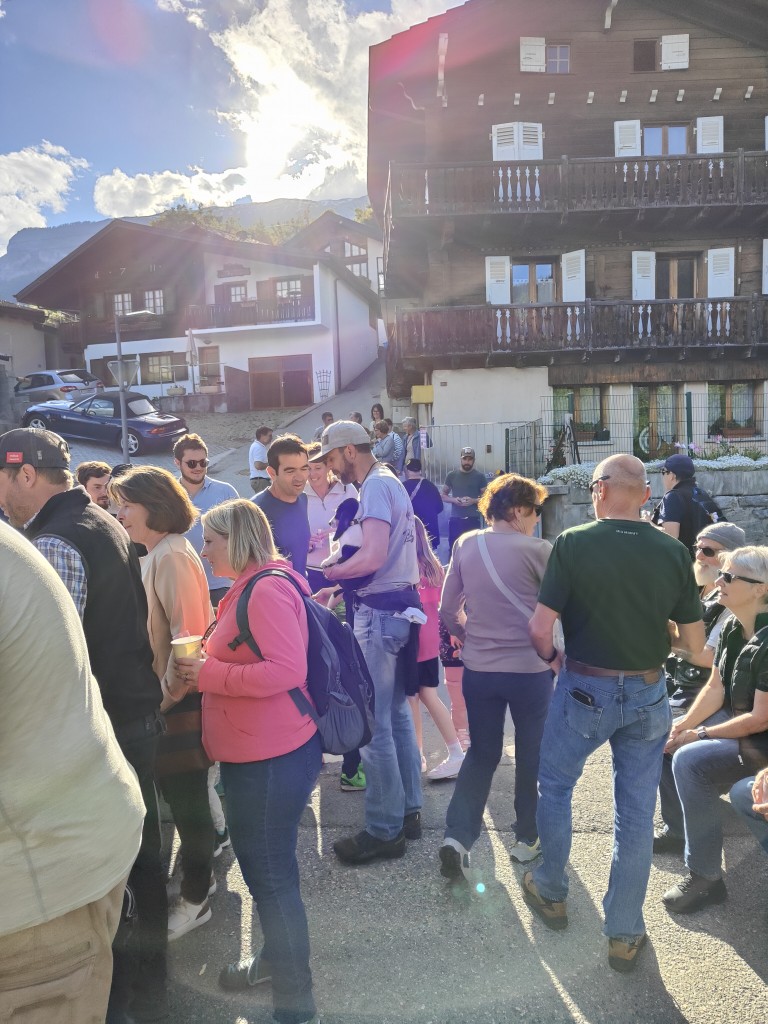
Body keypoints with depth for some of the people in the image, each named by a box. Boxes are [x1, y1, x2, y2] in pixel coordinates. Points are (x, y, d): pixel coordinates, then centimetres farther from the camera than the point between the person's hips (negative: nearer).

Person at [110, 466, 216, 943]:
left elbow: (187, 633, -23)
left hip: (180, 700, -9)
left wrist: (170, 692, -15)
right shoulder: (160, 553, 10)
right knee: (180, 791, 20)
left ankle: (196, 898, 23)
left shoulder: (172, 556, -19)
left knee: (186, 795, 5)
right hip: (168, 694, 9)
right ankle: (197, 877, 38)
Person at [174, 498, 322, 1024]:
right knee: (260, 864, 24)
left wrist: (208, 675, -20)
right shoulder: (251, 587, 13)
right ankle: (275, 958, 45)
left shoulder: (268, 589, -20)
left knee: (271, 873, 4)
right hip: (252, 752, 10)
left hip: (272, 758, -10)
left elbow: (288, 670, -28)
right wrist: (207, 666, 7)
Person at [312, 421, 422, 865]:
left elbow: (372, 557, -24)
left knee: (374, 722, -3)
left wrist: (326, 574, -13)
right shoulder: (392, 483, 17)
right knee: (397, 713, 16)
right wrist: (343, 577, 11)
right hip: (398, 606, 10)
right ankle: (409, 810, 27)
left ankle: (385, 830, 8)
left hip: (380, 613, -10)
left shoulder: (376, 486, -13)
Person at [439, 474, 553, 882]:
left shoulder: (465, 545, -1)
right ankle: (527, 838, 31)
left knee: (482, 752, 19)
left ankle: (458, 836, 8)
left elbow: (447, 611, 4)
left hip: (478, 669, 4)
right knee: (532, 754, 17)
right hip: (530, 669, -3)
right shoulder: (537, 550, -14)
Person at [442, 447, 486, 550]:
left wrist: (474, 500, -16)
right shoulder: (452, 475, 6)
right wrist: (453, 500, -8)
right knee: (453, 548, 4)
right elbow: (443, 495, 12)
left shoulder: (479, 476, 1)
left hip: (473, 519, -2)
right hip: (455, 519, 2)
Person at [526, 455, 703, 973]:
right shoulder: (674, 552, -7)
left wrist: (552, 657, 2)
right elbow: (695, 642, -2)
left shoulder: (574, 543, -16)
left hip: (586, 688, -2)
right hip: (648, 694, 3)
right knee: (637, 810, 14)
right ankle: (625, 934, 26)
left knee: (555, 786, 21)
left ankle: (551, 893, 36)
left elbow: (540, 628, -18)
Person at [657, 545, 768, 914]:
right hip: (734, 719, 9)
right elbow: (715, 687, 4)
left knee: (689, 760, -26)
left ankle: (706, 878, -14)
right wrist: (683, 725, -8)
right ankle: (677, 831, 22)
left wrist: (699, 735, -17)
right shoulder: (732, 628, -2)